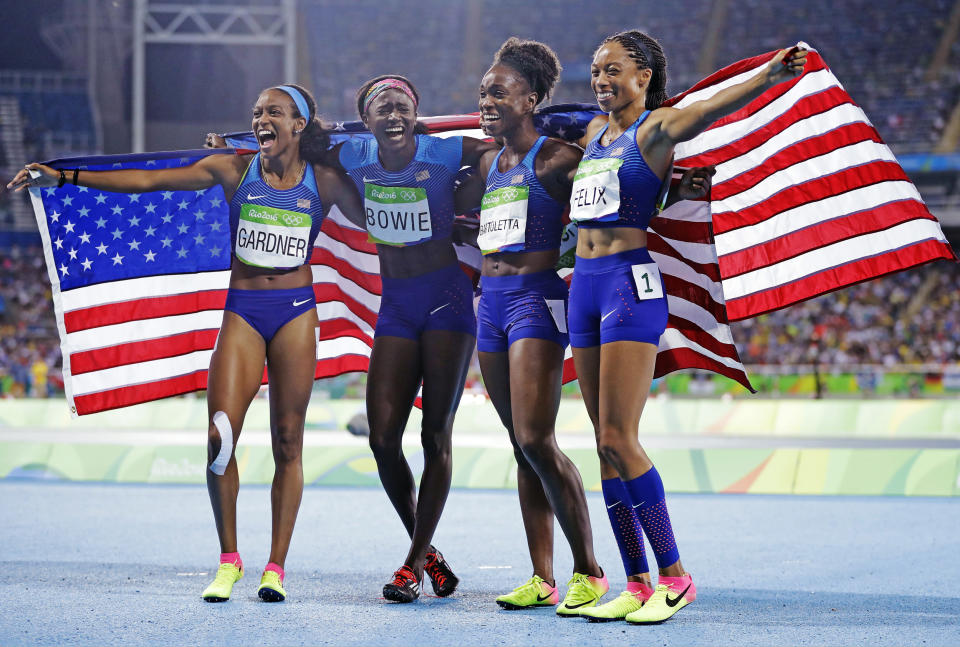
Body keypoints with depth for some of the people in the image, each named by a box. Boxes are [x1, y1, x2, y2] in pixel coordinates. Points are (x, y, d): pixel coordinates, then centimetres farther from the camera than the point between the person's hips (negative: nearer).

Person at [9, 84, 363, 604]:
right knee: (220, 434, -12)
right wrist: (63, 177, -2)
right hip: (242, 311, 1)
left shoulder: (325, 181, 3)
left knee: (287, 442, 0)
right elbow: (147, 181, 1)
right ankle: (228, 561, 2)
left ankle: (276, 566, 7)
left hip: (296, 311, 0)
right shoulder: (233, 170, 3)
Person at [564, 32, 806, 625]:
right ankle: (637, 585, 9)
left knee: (618, 439, -13)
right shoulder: (594, 133, 17)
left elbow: (709, 108, -26)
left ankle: (675, 576, -4)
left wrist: (768, 76, -42)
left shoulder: (655, 128, -5)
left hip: (633, 284, -8)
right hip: (586, 286, 8)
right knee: (607, 442, 5)